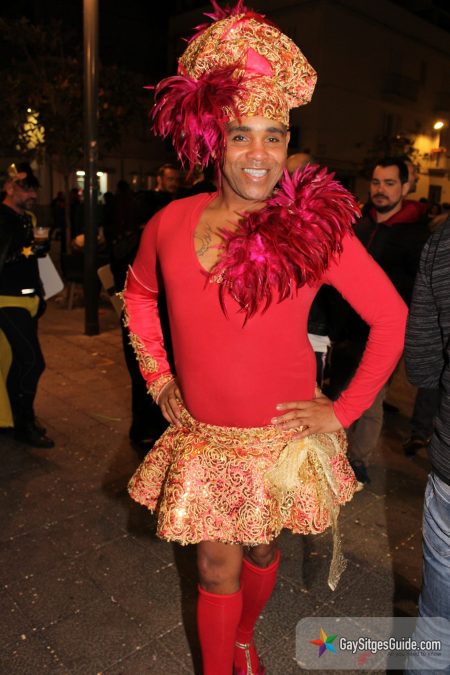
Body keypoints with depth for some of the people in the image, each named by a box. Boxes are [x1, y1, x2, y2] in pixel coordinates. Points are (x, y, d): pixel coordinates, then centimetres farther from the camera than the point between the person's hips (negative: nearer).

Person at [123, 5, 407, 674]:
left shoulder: (316, 228, -13)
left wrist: (344, 411, -8)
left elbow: (392, 317, -6)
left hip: (282, 439, 0)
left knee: (261, 552, 22)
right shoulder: (171, 224, -5)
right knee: (217, 568, 11)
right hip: (202, 440, 1)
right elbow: (138, 293, 14)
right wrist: (157, 377, 7)